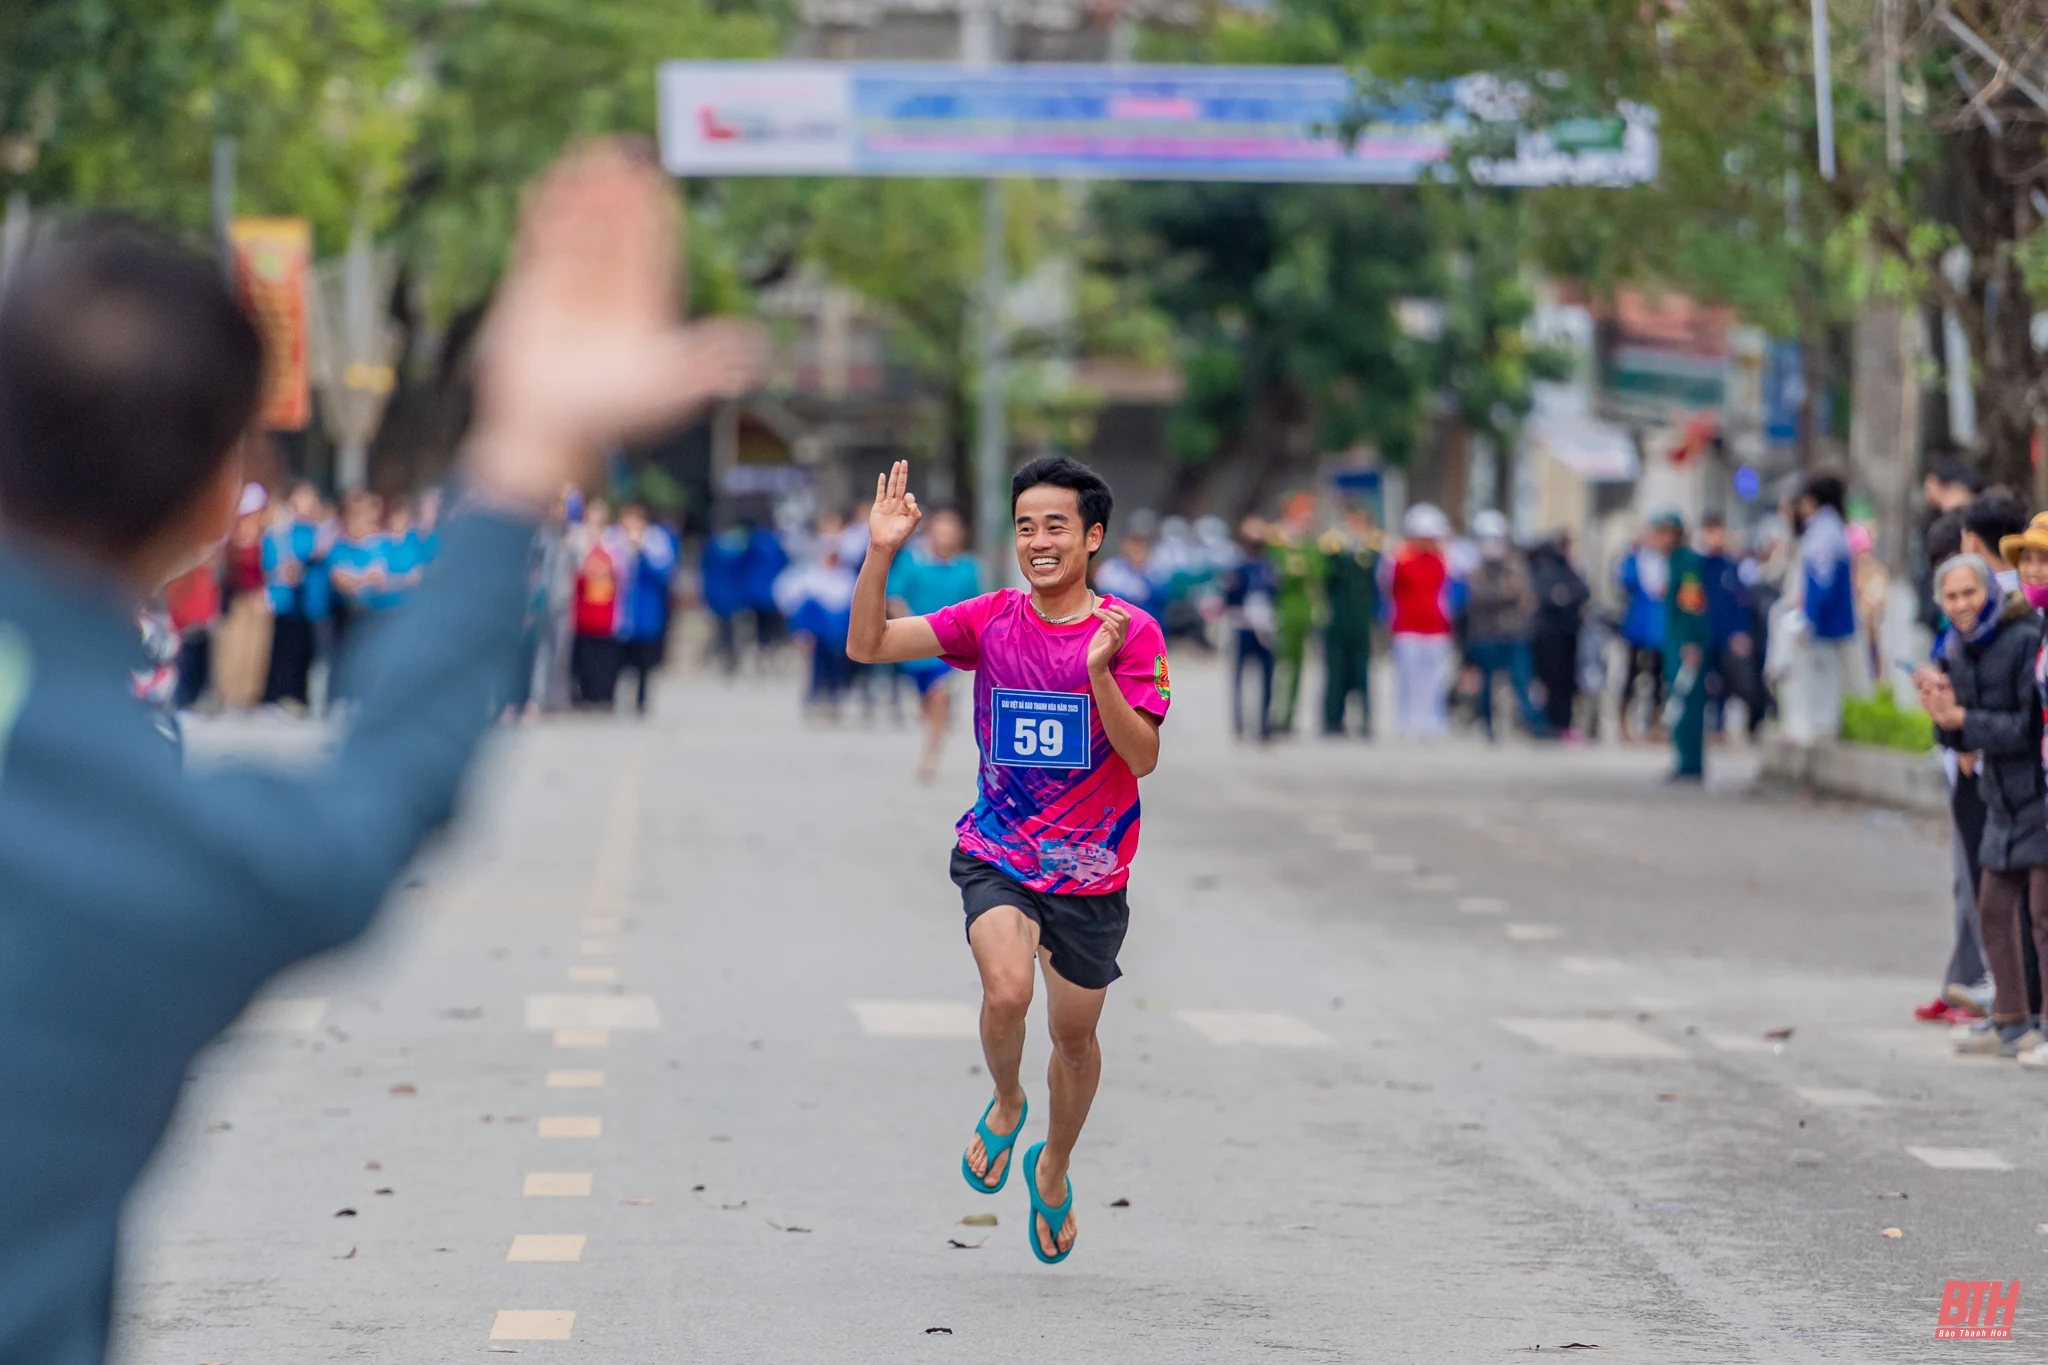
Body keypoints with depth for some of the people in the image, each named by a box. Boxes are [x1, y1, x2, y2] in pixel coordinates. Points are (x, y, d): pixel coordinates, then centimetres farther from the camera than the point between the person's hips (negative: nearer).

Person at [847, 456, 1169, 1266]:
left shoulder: (1131, 633, -9)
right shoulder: (991, 620, -3)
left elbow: (1143, 758, -15)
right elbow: (869, 647, -9)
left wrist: (1099, 673, -29)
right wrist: (881, 554, -22)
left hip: (1090, 870, 0)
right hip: (996, 854, 0)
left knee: (1074, 1034, 12)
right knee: (1006, 990, -26)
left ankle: (1054, 1167, 41)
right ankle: (1005, 1105, 7)